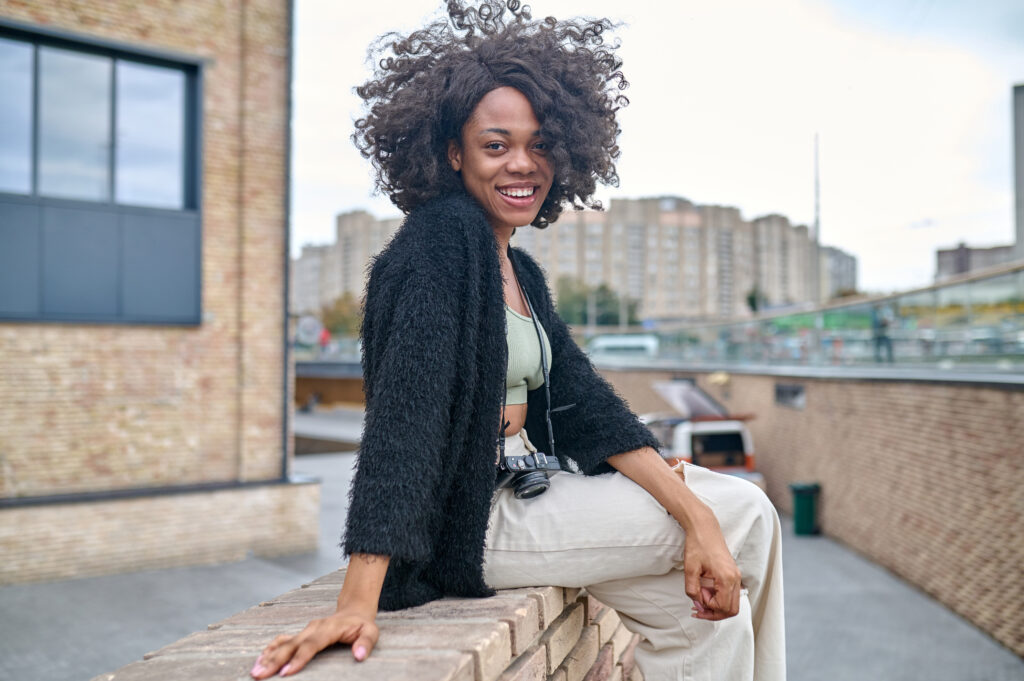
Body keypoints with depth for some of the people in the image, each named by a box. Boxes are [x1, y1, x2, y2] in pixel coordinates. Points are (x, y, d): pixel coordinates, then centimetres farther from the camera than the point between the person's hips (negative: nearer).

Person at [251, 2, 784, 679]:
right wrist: (358, 604, -34)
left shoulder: (520, 271, 11)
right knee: (743, 519, -4)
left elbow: (584, 403, 4)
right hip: (468, 522, -8)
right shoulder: (440, 238, -15)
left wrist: (697, 518, -6)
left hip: (528, 490, 8)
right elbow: (403, 407, -27)